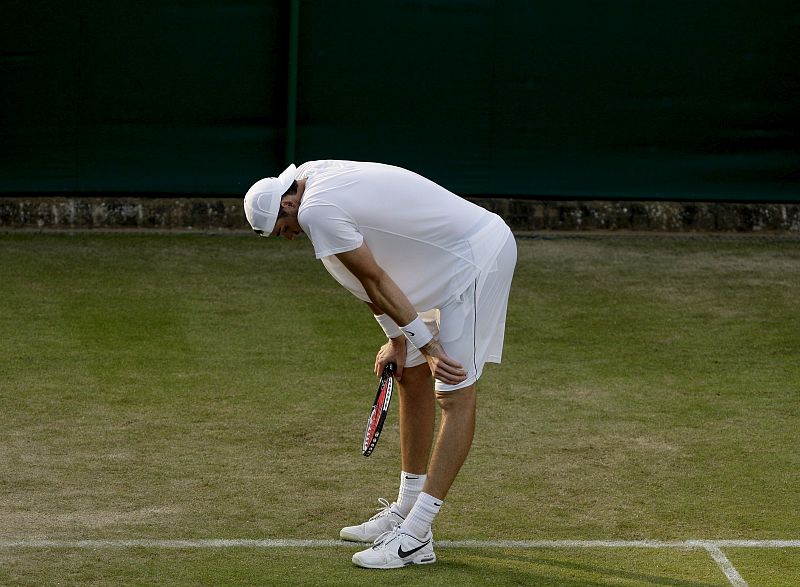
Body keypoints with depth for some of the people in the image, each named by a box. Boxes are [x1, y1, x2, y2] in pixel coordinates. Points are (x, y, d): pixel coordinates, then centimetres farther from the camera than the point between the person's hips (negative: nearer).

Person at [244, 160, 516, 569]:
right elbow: (373, 278, 14)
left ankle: (415, 536, -15)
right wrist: (396, 339, 11)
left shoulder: (315, 211, -18)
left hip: (478, 256, -11)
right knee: (410, 377, 16)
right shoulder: (314, 175, 11)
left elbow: (375, 280, -16)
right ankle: (407, 508, 25)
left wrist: (428, 346, -12)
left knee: (455, 395, -11)